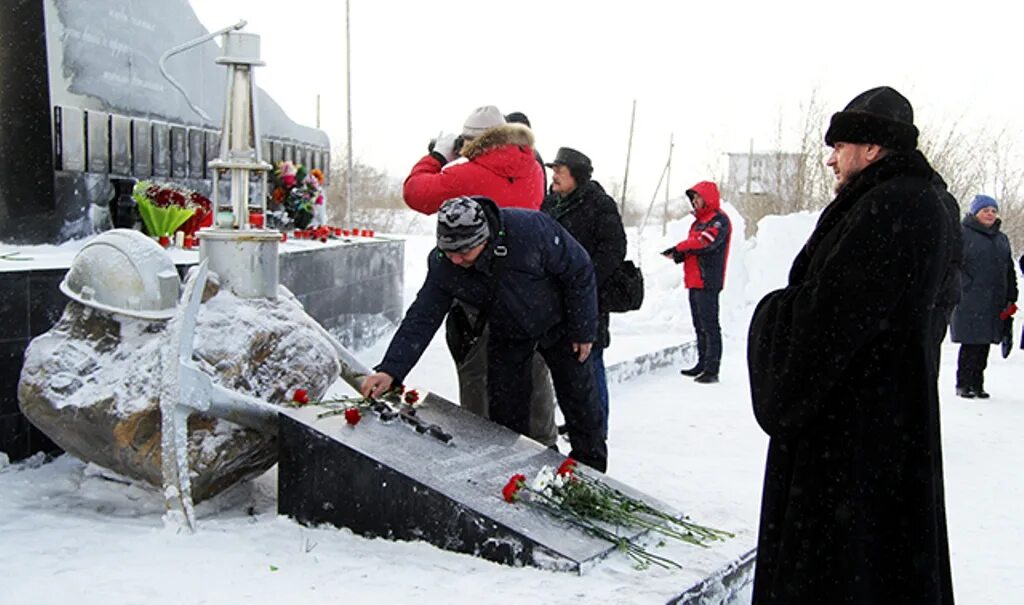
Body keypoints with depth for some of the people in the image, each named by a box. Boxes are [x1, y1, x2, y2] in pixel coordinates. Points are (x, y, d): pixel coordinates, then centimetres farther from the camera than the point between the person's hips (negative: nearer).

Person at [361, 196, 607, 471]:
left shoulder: (532, 229, -37)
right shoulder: (442, 265, -25)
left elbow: (579, 270, -23)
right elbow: (422, 318, -19)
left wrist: (584, 330, -15)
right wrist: (390, 369, -31)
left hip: (557, 324, -2)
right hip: (508, 336, 3)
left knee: (579, 400, 7)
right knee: (505, 410, 2)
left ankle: (591, 469, 27)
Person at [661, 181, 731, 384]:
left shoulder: (719, 220, -6)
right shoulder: (699, 221, 23)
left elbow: (705, 242, -21)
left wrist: (679, 249, -14)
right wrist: (678, 254, -2)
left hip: (708, 282, -9)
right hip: (695, 282, 9)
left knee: (710, 325, -9)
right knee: (699, 325, 14)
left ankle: (712, 370, -9)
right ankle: (703, 364, 21)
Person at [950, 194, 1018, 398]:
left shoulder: (1002, 239, 19)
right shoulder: (963, 234, -2)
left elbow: (1009, 272, 22)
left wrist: (1011, 300, 15)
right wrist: (957, 292, -13)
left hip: (995, 303, 6)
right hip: (969, 302, -6)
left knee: (984, 343, 8)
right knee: (971, 343, -5)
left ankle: (977, 384, 16)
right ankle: (963, 384, 5)